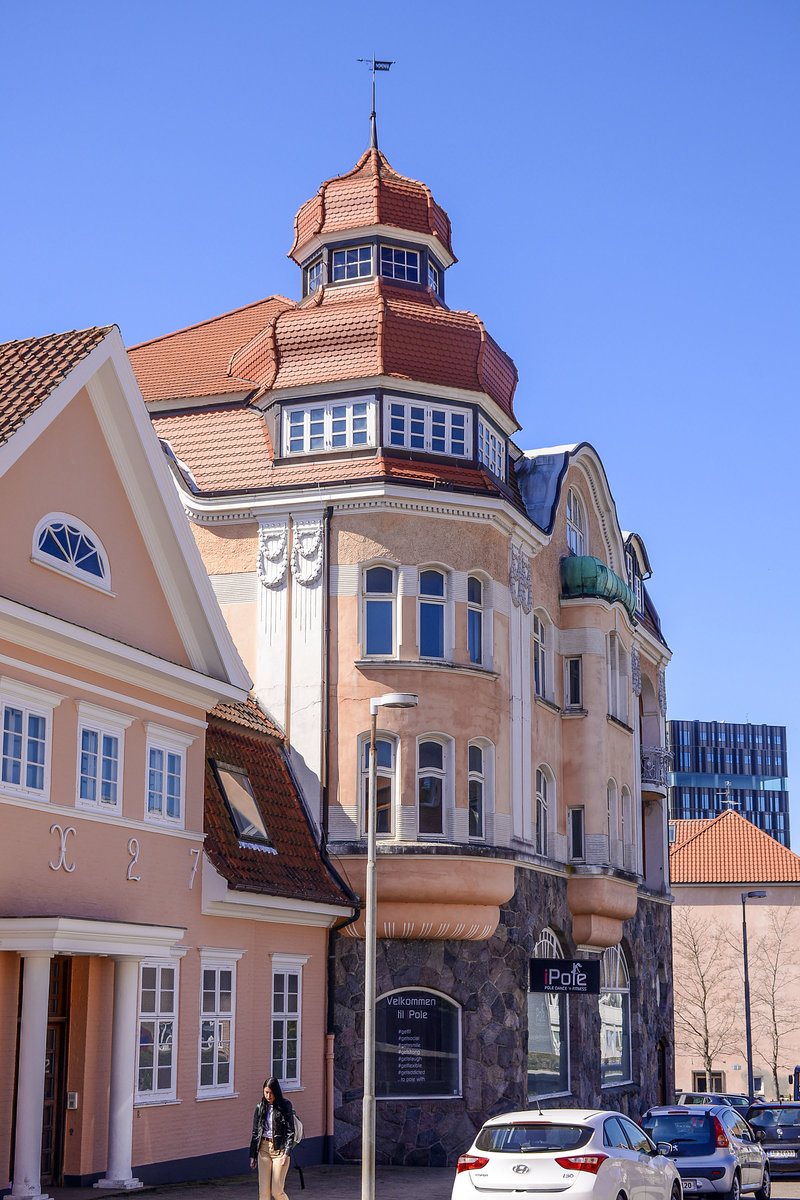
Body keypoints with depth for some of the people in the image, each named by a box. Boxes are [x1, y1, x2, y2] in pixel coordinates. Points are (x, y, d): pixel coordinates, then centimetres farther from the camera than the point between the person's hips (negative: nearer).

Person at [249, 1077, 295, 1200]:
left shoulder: (285, 1106, -3)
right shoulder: (260, 1107, 8)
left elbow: (290, 1132, -6)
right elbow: (255, 1132, 13)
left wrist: (286, 1153, -15)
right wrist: (252, 1155, 10)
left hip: (280, 1149, -3)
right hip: (264, 1148, 3)